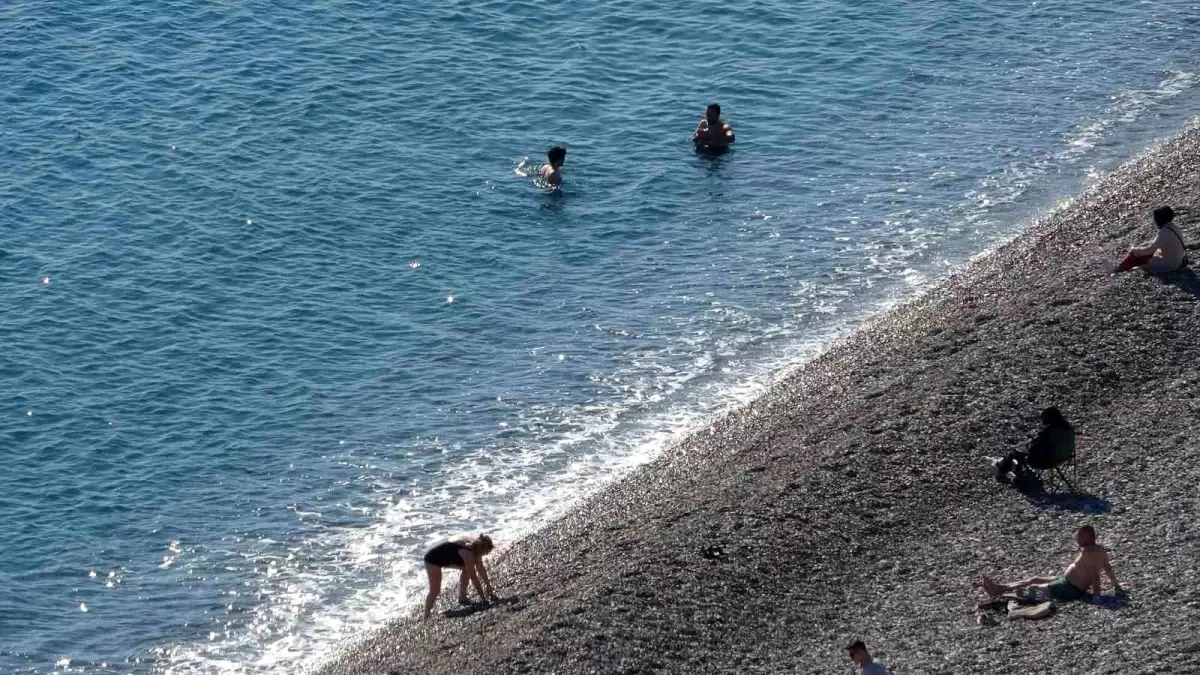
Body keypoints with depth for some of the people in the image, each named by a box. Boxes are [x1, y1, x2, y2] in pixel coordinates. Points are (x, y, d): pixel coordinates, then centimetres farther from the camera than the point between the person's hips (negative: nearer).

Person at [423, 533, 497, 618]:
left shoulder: (474, 547, -5)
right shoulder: (467, 553, -31)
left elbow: (481, 569, 7)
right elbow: (474, 578, -28)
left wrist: (488, 585, 11)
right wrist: (484, 599, -24)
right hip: (433, 559, -9)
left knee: (467, 569, 3)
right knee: (435, 591, -12)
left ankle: (462, 598, 10)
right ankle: (426, 618, -6)